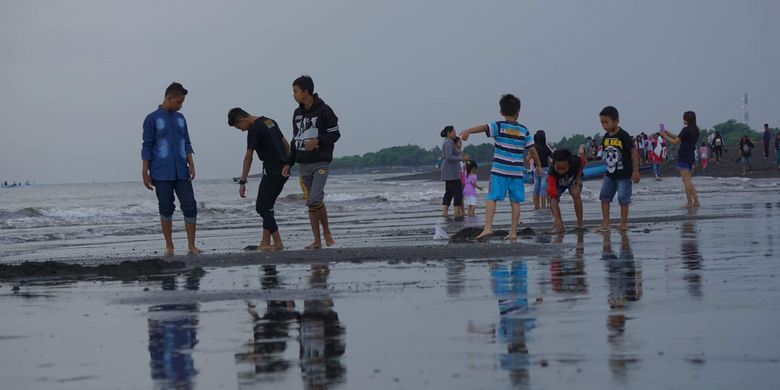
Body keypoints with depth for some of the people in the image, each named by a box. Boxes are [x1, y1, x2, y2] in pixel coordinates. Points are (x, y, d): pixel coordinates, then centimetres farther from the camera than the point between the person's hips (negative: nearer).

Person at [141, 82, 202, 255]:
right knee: (166, 208, 2)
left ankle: (191, 245, 2)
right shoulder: (153, 119, -1)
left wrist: (191, 165, 3)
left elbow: (186, 143, 15)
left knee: (190, 206, -3)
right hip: (161, 174, -4)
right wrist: (145, 173, -5)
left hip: (181, 172, 4)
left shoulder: (180, 118, 14)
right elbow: (147, 147, -2)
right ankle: (169, 246, 11)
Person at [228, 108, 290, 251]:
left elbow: (248, 157, -13)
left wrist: (242, 182, -12)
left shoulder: (254, 129, -11)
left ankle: (277, 243, -9)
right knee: (266, 206, 14)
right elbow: (286, 145, 21)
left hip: (272, 170, -9)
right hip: (283, 170, 9)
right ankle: (265, 242, 13)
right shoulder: (269, 121, 16)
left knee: (262, 207, -5)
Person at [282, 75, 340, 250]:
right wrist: (289, 163, 13)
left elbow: (335, 134, -6)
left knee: (315, 199, -17)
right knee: (310, 202, 3)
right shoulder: (297, 113, 13)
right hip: (303, 164, 6)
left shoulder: (324, 111, -6)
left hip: (320, 163, -6)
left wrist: (317, 140, -22)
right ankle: (317, 241, 5)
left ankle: (327, 232, 4)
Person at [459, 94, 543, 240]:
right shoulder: (524, 130, 8)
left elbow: (484, 127, -20)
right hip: (517, 172, 3)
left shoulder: (499, 126, -1)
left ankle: (488, 227, -18)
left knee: (492, 198, -4)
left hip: (499, 170, -3)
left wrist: (468, 131, -33)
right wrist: (539, 166, 24)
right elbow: (532, 150, 12)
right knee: (515, 201, 7)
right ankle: (513, 231, 6)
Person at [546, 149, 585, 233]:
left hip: (573, 179, 1)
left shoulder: (575, 162, -38)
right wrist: (557, 219, -56)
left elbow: (583, 163, -9)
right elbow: (553, 197, -49)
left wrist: (578, 178, -18)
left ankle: (580, 223, -15)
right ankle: (559, 225, -14)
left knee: (575, 194, -28)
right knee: (553, 199, -26)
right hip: (557, 183, -1)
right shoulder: (551, 174, -44)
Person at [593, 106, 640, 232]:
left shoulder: (624, 136, -16)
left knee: (623, 199, 0)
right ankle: (605, 223, 10)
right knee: (604, 196, 5)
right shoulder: (606, 137, 4)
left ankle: (623, 224, 9)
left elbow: (634, 152, -13)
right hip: (610, 174, 7)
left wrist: (635, 171, -13)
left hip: (624, 174, -7)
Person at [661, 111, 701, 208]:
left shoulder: (686, 130, -14)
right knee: (688, 180, 16)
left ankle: (689, 202, -3)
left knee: (686, 180, -4)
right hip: (691, 156, 8)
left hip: (684, 157, -8)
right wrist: (668, 133, 16)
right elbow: (680, 138, 17)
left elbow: (676, 141, -13)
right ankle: (696, 201, 11)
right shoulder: (696, 130, 11)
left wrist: (665, 137, 0)